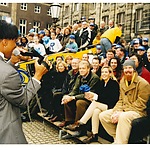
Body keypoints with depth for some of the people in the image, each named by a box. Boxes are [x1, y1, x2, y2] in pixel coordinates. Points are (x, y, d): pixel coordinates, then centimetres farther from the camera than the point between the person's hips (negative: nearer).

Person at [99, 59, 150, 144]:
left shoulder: (143, 83, -12)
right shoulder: (122, 81, 12)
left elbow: (140, 104, -16)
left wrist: (121, 113, -21)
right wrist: (116, 111, -8)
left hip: (138, 111, -7)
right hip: (123, 110, 8)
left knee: (123, 117, -39)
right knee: (103, 116, -7)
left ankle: (120, 143, -28)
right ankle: (117, 138, 0)